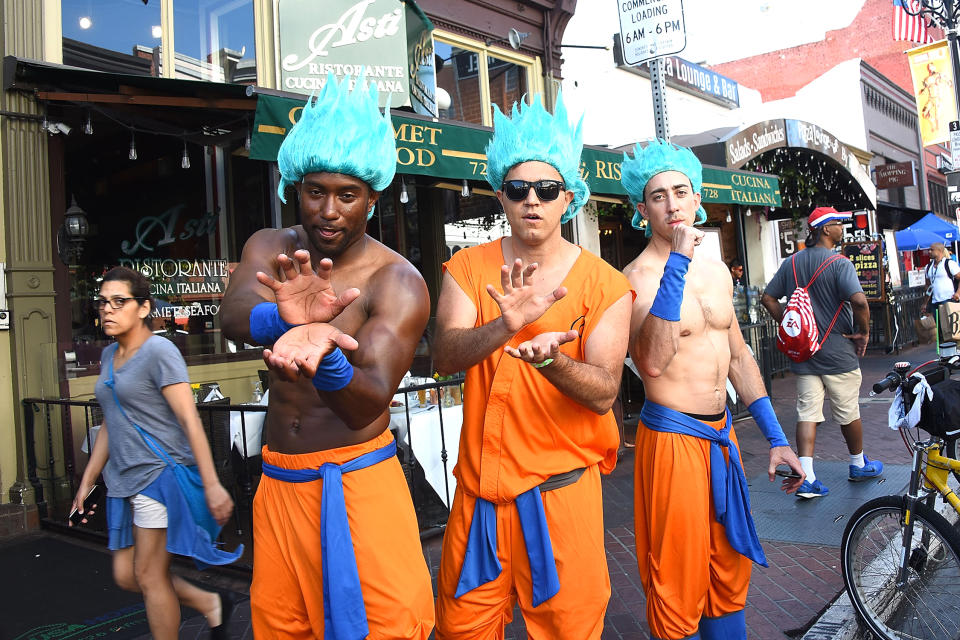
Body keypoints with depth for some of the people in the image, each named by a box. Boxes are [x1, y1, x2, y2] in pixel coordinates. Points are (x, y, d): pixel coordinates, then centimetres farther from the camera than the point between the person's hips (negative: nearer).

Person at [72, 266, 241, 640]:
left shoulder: (158, 351, -11)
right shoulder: (109, 356, 14)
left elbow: (189, 419, -17)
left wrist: (212, 484, -21)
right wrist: (88, 480, 20)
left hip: (160, 473, -8)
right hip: (123, 481, 8)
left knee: (148, 575, 0)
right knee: (125, 576, 11)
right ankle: (211, 604, 28)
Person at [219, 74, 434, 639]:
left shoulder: (398, 283, -13)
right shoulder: (271, 248, 1)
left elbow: (368, 403, -25)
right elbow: (233, 316, -21)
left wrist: (324, 359, -48)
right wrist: (284, 320, -45)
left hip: (359, 483, -4)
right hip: (278, 481, 5)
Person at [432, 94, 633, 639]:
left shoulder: (604, 283, -5)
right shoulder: (468, 268, -1)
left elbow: (604, 394, -12)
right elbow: (444, 356, -17)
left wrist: (549, 358, -32)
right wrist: (503, 327, -36)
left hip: (562, 487, -1)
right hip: (480, 482, 2)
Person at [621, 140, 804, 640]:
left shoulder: (716, 270, 9)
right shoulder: (637, 277, -13)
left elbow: (738, 356, 16)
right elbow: (653, 363, -30)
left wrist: (776, 438, 14)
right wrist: (677, 264, -30)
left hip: (721, 433, 7)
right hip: (672, 438, -7)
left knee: (730, 574, 18)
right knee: (678, 585, 3)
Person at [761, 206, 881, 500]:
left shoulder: (792, 263, 5)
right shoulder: (839, 264, -14)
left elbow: (768, 298, 7)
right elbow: (859, 300, -27)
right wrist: (864, 332, -11)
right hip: (838, 353, -5)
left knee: (807, 413, 4)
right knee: (848, 412, 13)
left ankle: (806, 478, -1)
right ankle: (859, 465, 33)